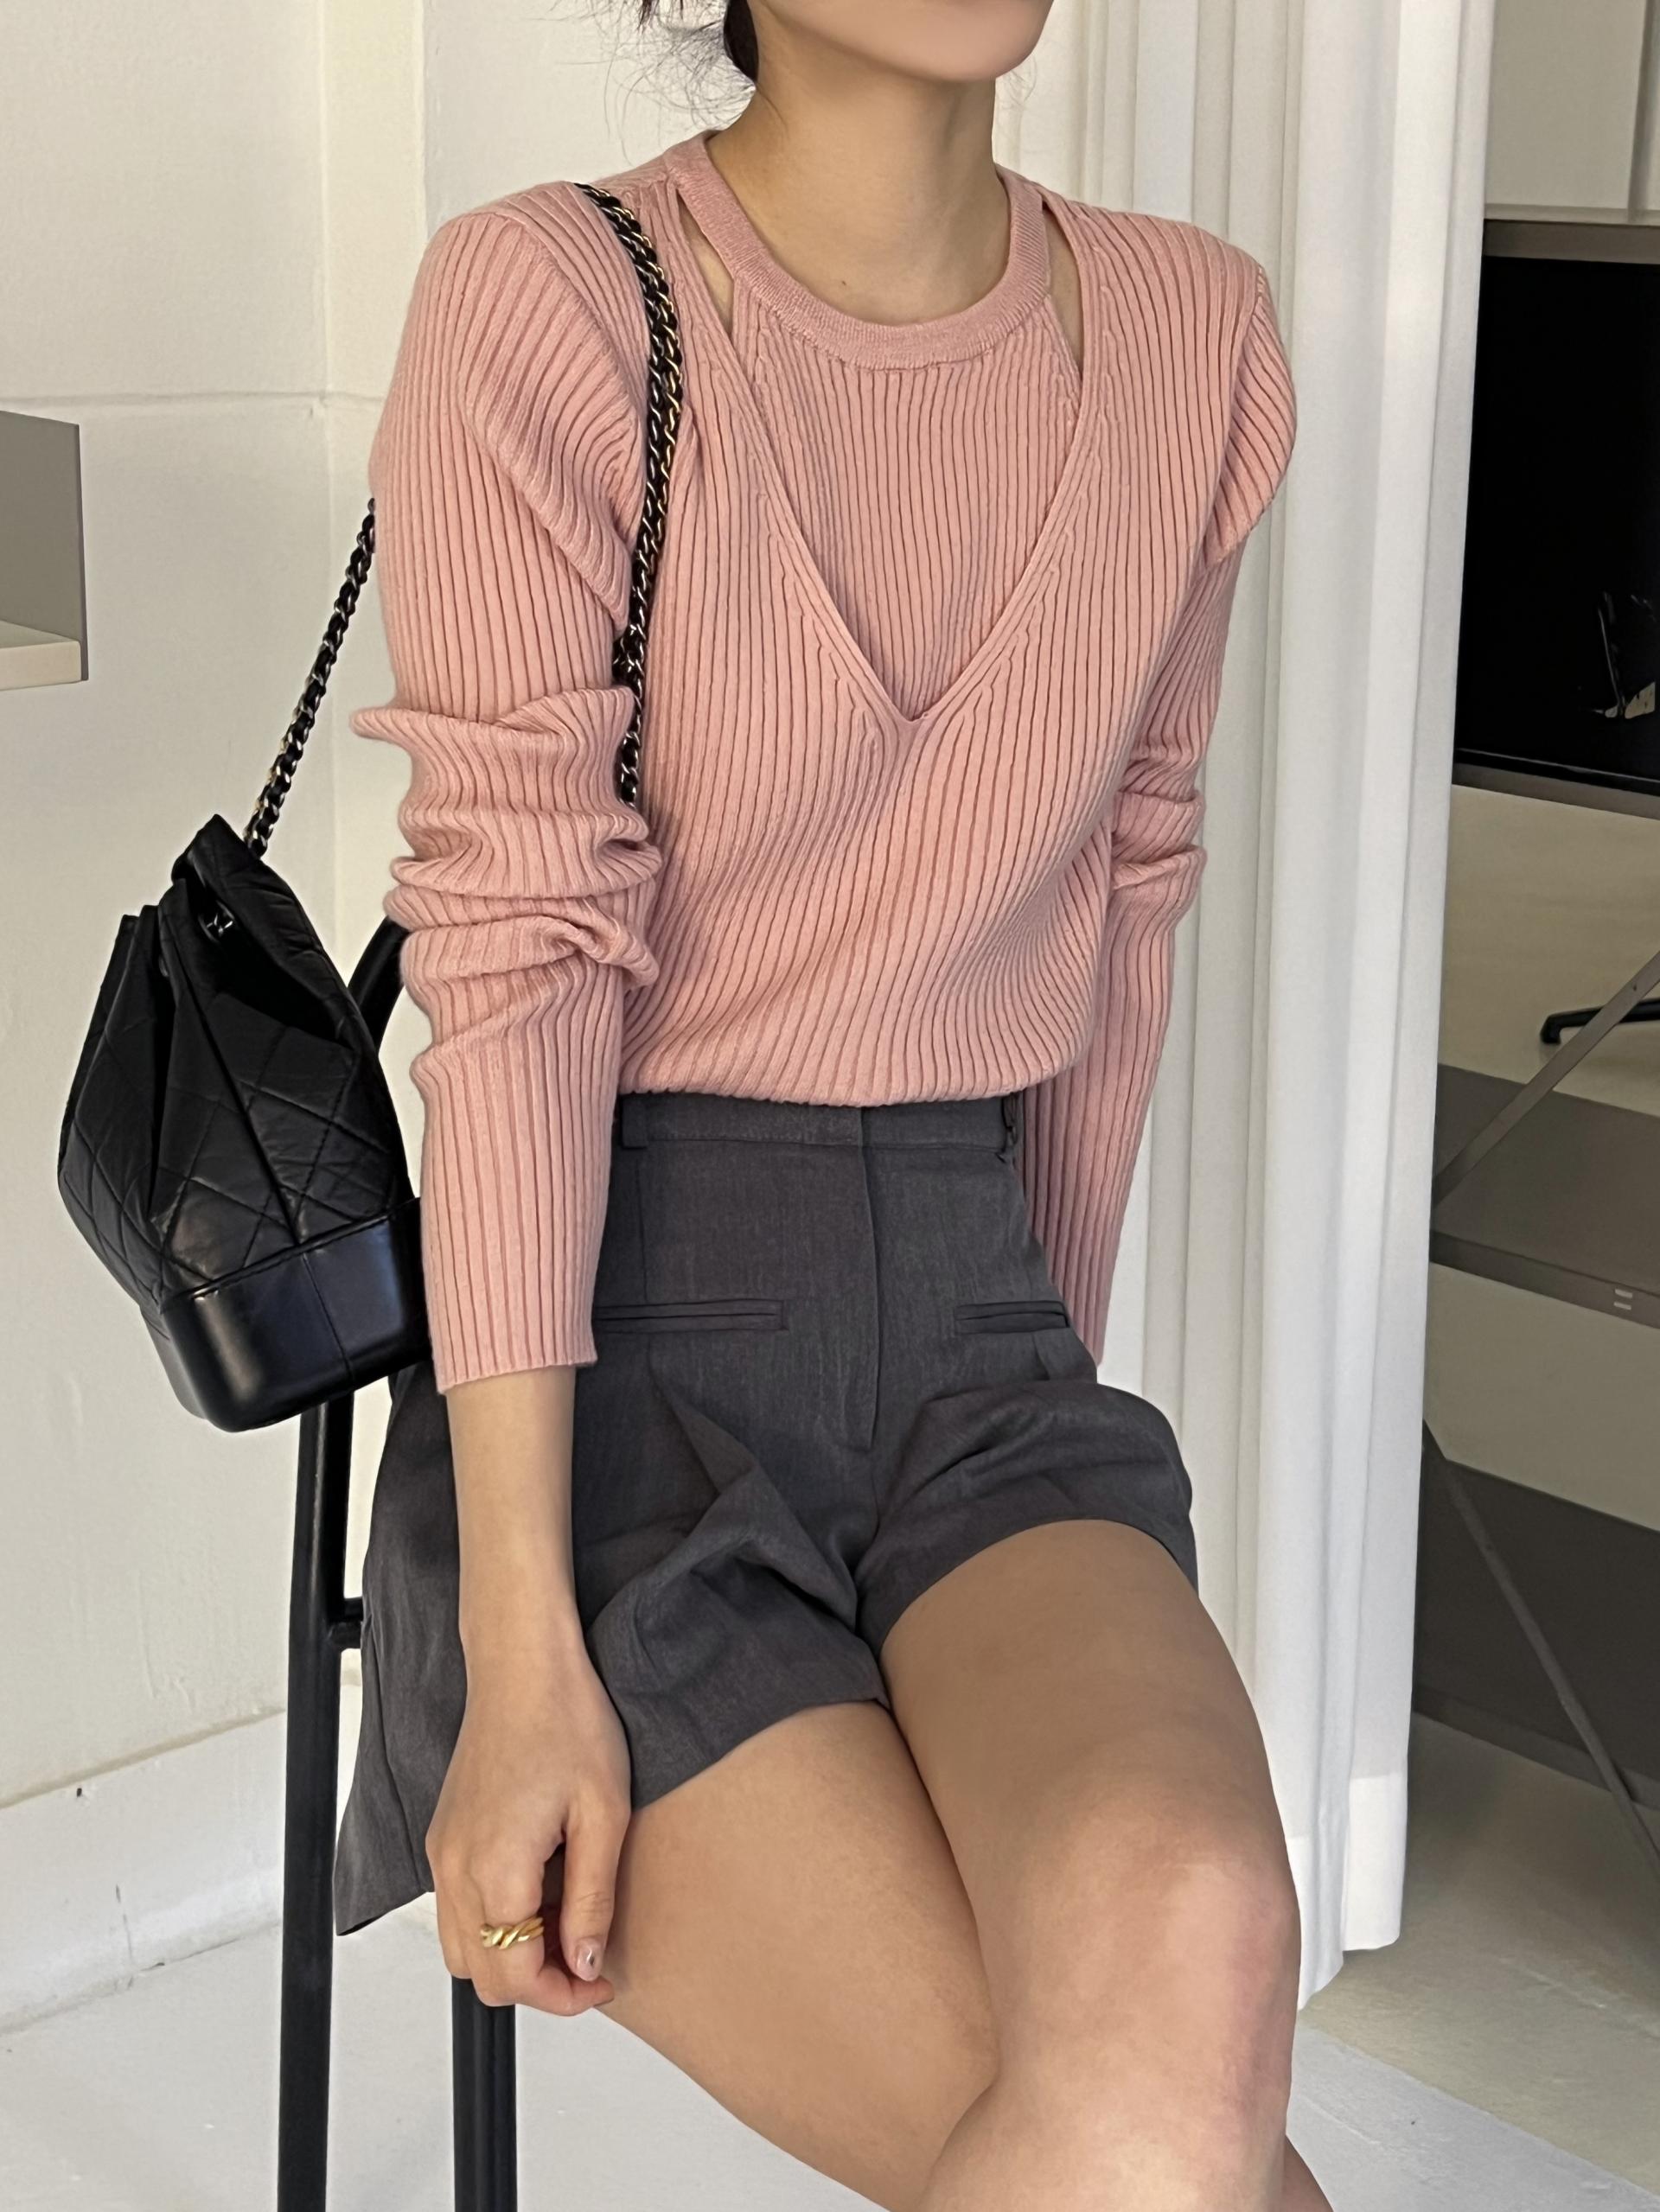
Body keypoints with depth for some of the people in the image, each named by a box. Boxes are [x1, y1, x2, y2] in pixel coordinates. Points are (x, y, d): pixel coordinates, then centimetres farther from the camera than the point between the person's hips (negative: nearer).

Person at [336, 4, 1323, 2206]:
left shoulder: (1193, 336, 5)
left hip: (975, 1321, 4)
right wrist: (526, 1659, -17)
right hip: (616, 1356, -4)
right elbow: (517, 964, -14)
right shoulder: (543, 303, -10)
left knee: (1186, 1951, -29)